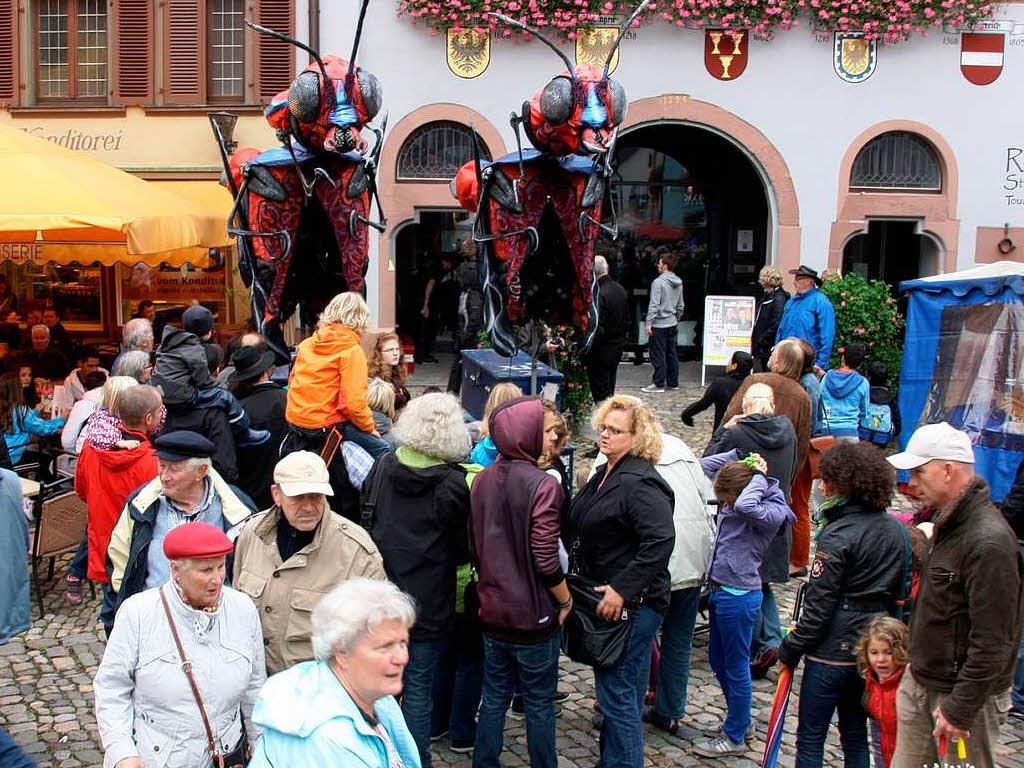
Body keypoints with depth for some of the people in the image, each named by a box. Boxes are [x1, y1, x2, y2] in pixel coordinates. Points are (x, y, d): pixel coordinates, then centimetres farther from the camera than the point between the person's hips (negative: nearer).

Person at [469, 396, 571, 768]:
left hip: (493, 611, 6)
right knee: (539, 704, 10)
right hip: (534, 615, -6)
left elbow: (474, 546, 8)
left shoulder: (482, 480, 1)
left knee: (494, 698, 18)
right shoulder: (543, 485, -19)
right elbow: (546, 559, -20)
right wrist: (566, 601, -5)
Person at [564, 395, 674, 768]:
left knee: (618, 693, -5)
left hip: (630, 606, -10)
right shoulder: (604, 476, 13)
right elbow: (578, 531, 22)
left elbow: (660, 541, -28)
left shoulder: (640, 483, -18)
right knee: (615, 691, 20)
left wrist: (622, 589, -26)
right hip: (604, 598, 10)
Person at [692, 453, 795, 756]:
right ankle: (741, 722, 38)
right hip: (720, 591, 9)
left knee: (736, 668, 6)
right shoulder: (732, 496, 4)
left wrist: (758, 476, -25)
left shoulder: (774, 511, -19)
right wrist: (739, 456, 1)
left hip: (739, 596, -9)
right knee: (718, 660, 21)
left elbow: (745, 507, -41)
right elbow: (706, 465, 14)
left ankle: (734, 737, 22)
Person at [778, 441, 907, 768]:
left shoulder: (838, 536, -19)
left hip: (833, 649, -7)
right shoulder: (896, 530, 4)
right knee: (855, 734, 18)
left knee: (810, 737, 3)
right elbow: (901, 594, 11)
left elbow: (819, 604, -17)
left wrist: (790, 649, -8)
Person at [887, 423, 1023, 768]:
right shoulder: (949, 522, 7)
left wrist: (960, 709, -20)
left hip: (965, 691, -9)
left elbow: (992, 642, -25)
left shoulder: (988, 542, -25)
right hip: (921, 682, 9)